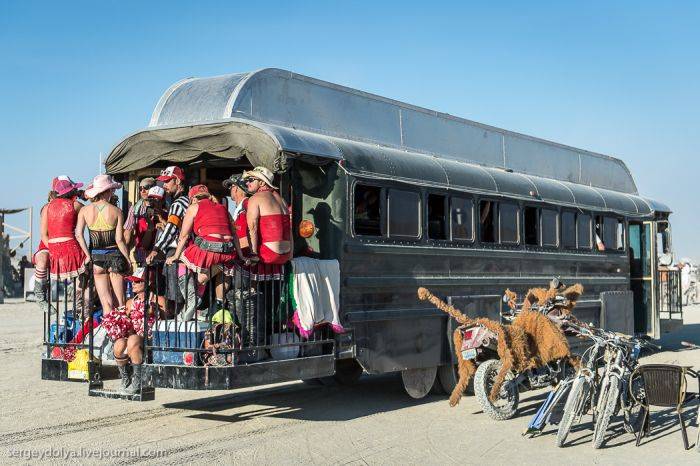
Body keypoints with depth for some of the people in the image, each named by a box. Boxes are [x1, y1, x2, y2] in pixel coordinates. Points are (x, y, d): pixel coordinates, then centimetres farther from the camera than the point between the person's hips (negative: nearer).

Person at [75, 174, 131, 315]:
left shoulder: (85, 210, -1)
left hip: (96, 256, 2)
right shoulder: (116, 211, -7)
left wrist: (88, 256, -8)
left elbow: (79, 235, -12)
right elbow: (119, 240, -9)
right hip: (114, 255, -2)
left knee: (106, 302, 5)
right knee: (119, 302, 8)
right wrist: (128, 260, -1)